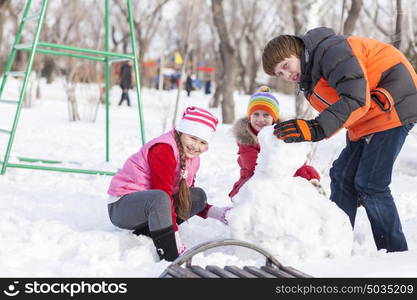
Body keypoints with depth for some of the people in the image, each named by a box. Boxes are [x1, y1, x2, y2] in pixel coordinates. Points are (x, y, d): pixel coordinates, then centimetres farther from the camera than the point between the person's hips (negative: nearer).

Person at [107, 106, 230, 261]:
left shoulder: (192, 158, 8)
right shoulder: (163, 149, -22)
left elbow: (186, 199, 17)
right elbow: (163, 195, -27)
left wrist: (214, 212, 0)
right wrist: (177, 242, -29)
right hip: (120, 206, -9)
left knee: (198, 195, 2)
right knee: (159, 198, -38)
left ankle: (145, 233, -9)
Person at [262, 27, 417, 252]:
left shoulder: (331, 50, -20)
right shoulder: (310, 80, 12)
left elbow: (356, 98, -30)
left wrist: (316, 128, -36)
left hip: (394, 104, -11)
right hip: (368, 120, 11)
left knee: (369, 183, -12)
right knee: (342, 176, 8)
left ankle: (395, 253, -1)